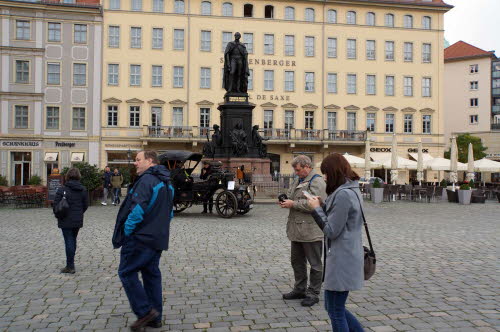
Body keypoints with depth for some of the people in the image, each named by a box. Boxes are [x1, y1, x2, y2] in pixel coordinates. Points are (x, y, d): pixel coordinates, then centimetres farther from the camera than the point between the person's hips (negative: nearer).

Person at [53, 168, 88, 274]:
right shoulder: (83, 190, 1)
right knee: (73, 240, 17)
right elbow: (86, 205, 5)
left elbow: (56, 205, -11)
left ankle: (70, 266, 1)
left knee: (69, 242, -2)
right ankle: (71, 264, 28)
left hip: (66, 221, -4)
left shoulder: (62, 190, -12)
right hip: (78, 221, 5)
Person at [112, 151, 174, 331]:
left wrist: (127, 230, -12)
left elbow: (138, 209, -24)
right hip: (158, 239, 9)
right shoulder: (166, 183, 16)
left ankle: (145, 312, -1)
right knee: (152, 275, 14)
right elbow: (169, 212, 21)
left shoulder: (146, 180, -15)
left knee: (127, 272, 2)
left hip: (141, 237, -9)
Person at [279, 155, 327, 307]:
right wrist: (286, 200, 4)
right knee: (296, 261, 18)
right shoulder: (298, 180, 16)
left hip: (311, 230, -9)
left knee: (314, 264, 4)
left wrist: (293, 204, -18)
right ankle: (300, 289, 32)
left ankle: (313, 293, 14)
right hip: (297, 230, 10)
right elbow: (291, 195, 27)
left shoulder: (317, 181, -14)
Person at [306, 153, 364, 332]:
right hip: (346, 258, 10)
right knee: (333, 306, 19)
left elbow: (331, 230, -19)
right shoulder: (352, 190, 12)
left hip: (341, 261, -10)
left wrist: (316, 208, -9)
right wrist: (323, 205, 5)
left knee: (336, 311, 5)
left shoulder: (343, 194, -20)